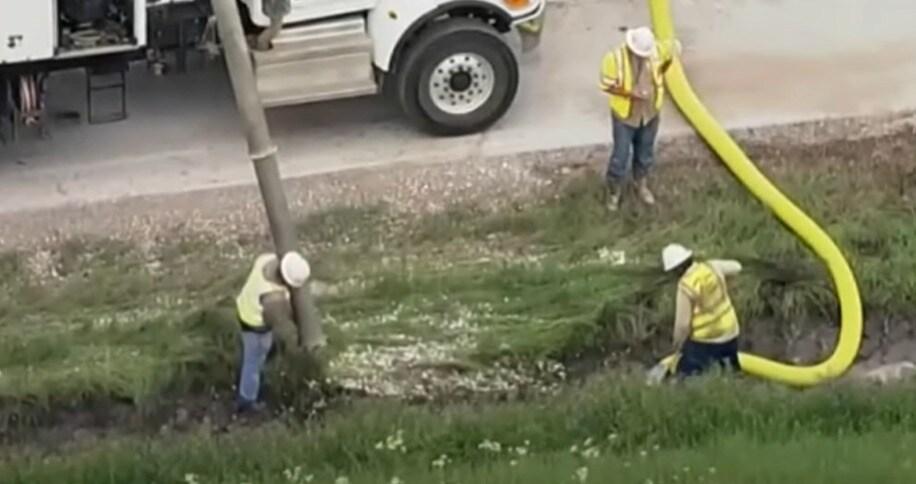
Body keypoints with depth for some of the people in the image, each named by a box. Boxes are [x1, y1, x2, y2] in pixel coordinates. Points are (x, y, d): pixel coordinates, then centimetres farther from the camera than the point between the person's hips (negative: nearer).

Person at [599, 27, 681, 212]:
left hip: (650, 113, 3)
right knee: (620, 156, 7)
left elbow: (675, 46, 3)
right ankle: (614, 191, 32)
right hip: (625, 115, -3)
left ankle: (641, 184, 49)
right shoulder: (614, 58, -27)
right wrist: (630, 93, -32)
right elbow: (607, 86, -19)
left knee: (645, 153, 23)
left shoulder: (657, 50, -18)